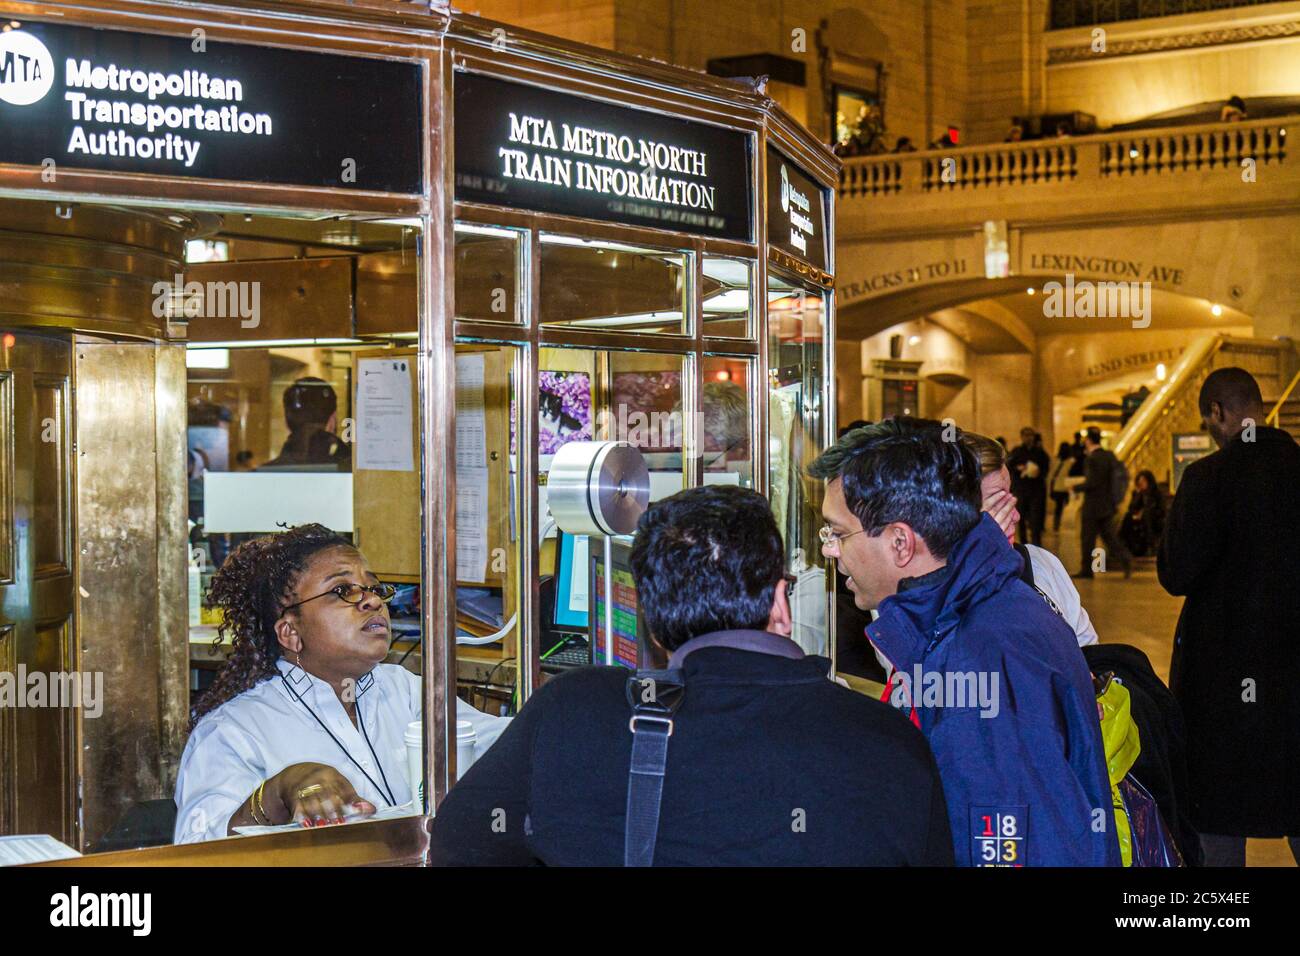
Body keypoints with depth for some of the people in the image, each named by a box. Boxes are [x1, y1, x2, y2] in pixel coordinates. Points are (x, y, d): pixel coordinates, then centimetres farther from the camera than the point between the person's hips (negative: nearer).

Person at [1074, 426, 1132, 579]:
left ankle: (1087, 569, 9)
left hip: (1092, 506, -8)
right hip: (1108, 504, 8)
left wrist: (1075, 487, -8)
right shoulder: (1109, 456, 8)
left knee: (1087, 538, 3)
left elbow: (1091, 483, -21)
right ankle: (1125, 558, -8)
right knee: (1109, 537, 11)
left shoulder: (1091, 459, -18)